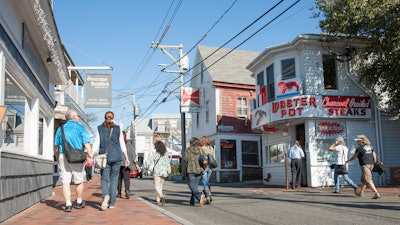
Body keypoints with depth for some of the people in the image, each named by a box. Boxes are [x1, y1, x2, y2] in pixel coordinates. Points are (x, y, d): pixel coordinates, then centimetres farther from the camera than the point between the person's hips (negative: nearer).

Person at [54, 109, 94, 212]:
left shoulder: (60, 129, 12)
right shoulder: (80, 127, 2)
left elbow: (56, 147, 15)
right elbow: (87, 144, -9)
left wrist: (57, 158, 26)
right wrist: (90, 156, -9)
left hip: (63, 157, 2)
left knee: (65, 182, 2)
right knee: (79, 181, 12)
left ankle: (68, 204, -6)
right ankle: (79, 202, 25)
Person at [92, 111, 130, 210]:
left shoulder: (99, 129, 4)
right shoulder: (118, 129, 6)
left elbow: (96, 144, -3)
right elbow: (122, 144, 4)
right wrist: (126, 157, 8)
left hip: (104, 157, -1)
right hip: (116, 156, 1)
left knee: (104, 178, 6)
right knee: (114, 179, 8)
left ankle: (106, 196, -23)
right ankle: (112, 203, 7)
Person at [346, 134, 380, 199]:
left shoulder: (359, 148, -8)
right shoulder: (370, 147, 13)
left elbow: (353, 157, 1)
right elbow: (374, 155, 15)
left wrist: (347, 161, 17)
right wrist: (374, 163, 20)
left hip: (365, 165, -8)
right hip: (371, 164, 8)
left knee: (368, 180, -10)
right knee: (363, 179, 20)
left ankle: (376, 193, -20)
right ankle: (361, 192, 30)